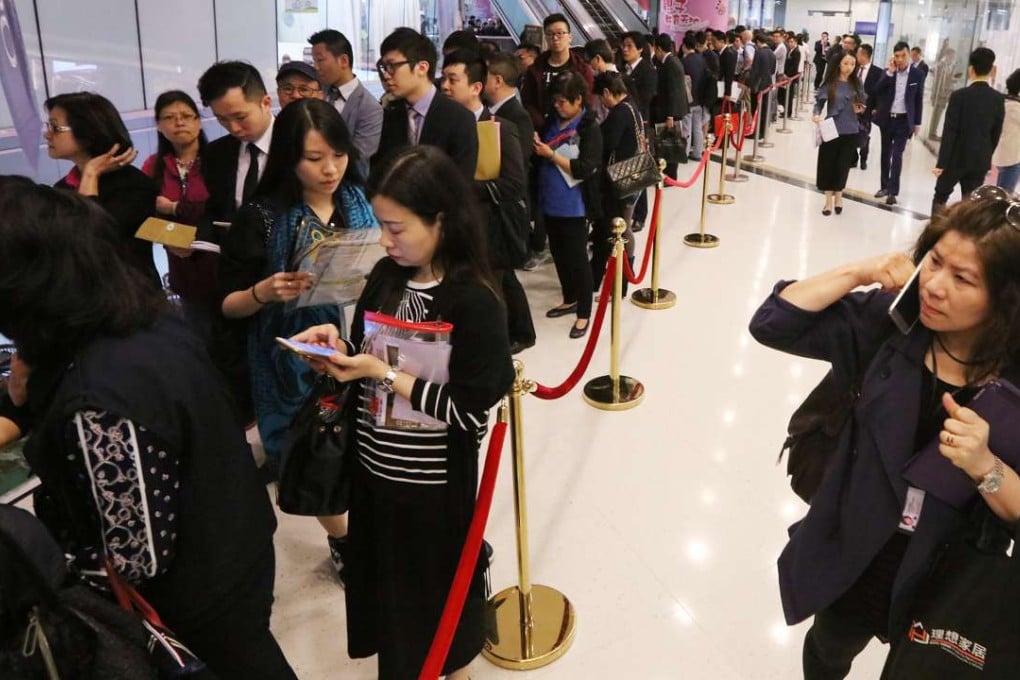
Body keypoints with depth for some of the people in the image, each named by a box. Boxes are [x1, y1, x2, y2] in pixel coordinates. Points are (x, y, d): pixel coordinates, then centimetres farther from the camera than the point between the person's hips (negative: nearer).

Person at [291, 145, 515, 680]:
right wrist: (339, 347, -12)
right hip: (375, 466, 6)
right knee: (384, 580, 22)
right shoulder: (386, 276, -2)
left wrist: (385, 375, -24)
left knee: (435, 586, 16)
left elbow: (470, 411, -24)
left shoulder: (474, 302, -22)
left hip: (434, 482, -6)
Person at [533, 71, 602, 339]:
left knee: (577, 257, 3)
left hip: (573, 205, -7)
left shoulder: (589, 129, -12)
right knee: (558, 253, 18)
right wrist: (536, 146, -5)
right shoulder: (552, 122, 6)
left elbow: (585, 169, -21)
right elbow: (542, 156, 16)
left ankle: (584, 313, 16)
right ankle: (570, 300, 37)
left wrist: (551, 155, -21)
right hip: (551, 201, 7)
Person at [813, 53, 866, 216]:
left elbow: (862, 103, 15)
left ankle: (838, 196, 30)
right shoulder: (830, 83, -4)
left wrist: (860, 109, -7)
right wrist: (816, 114, -25)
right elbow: (819, 102, -5)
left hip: (850, 131, 2)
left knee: (843, 165, 8)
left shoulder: (856, 83, 4)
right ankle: (829, 199, 19)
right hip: (832, 129, -2)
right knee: (828, 164, 3)